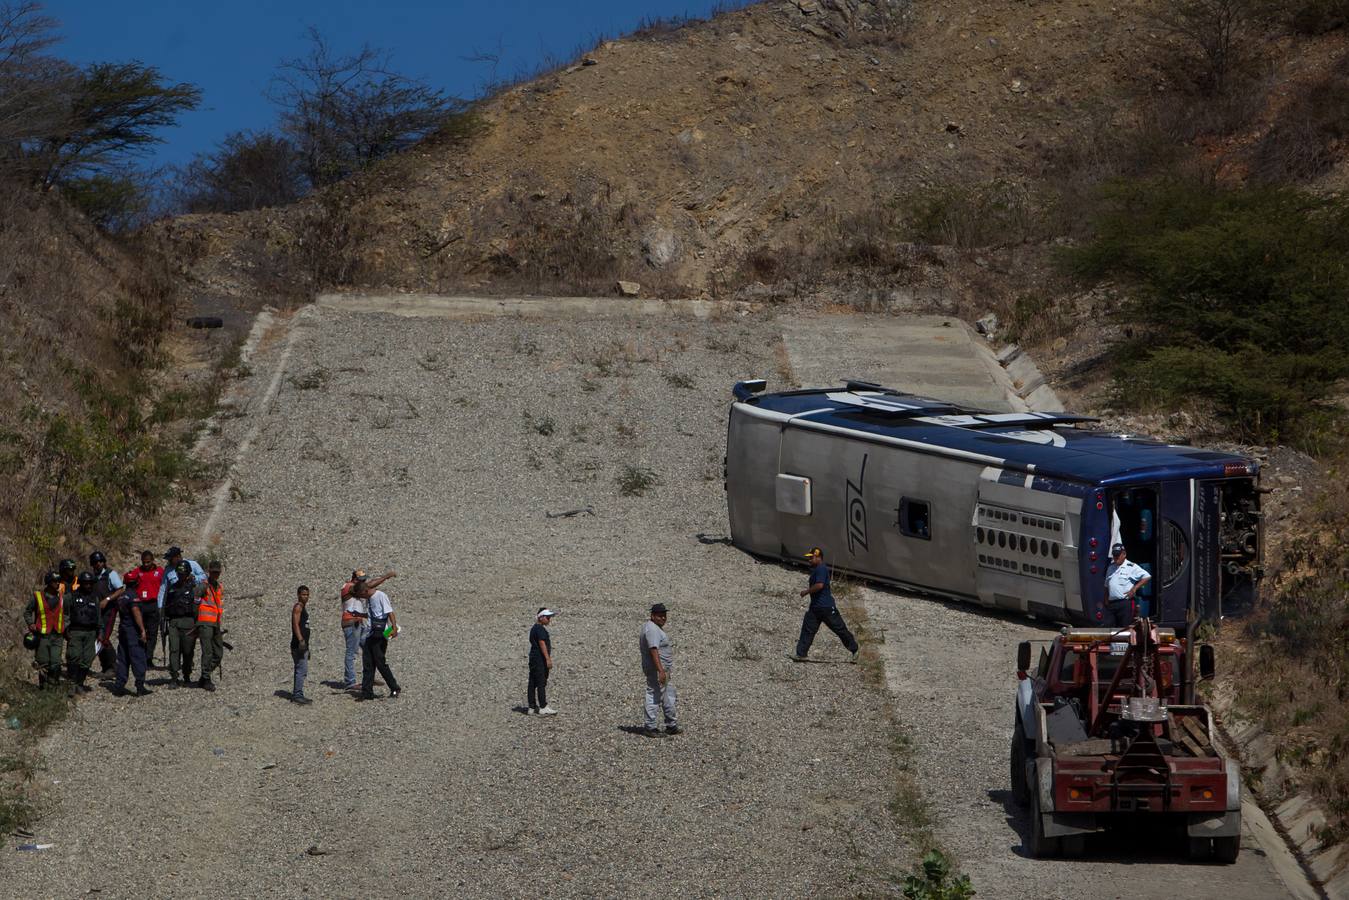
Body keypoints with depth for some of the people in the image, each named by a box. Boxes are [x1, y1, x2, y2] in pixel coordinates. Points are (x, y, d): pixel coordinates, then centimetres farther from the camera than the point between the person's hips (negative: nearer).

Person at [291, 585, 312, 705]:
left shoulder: (303, 608, 21)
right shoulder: (298, 607, -8)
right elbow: (296, 624, -19)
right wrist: (301, 640, -29)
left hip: (303, 645, 10)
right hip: (299, 645, -10)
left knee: (300, 670, 11)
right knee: (302, 670, -13)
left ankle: (297, 695, 15)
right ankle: (297, 695, -15)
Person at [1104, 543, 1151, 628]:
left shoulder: (1131, 567, -1)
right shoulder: (1110, 568, 21)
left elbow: (1147, 577, -8)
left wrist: (1134, 589, -12)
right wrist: (1106, 601, 15)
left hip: (1126, 604, -6)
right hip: (1111, 604, 6)